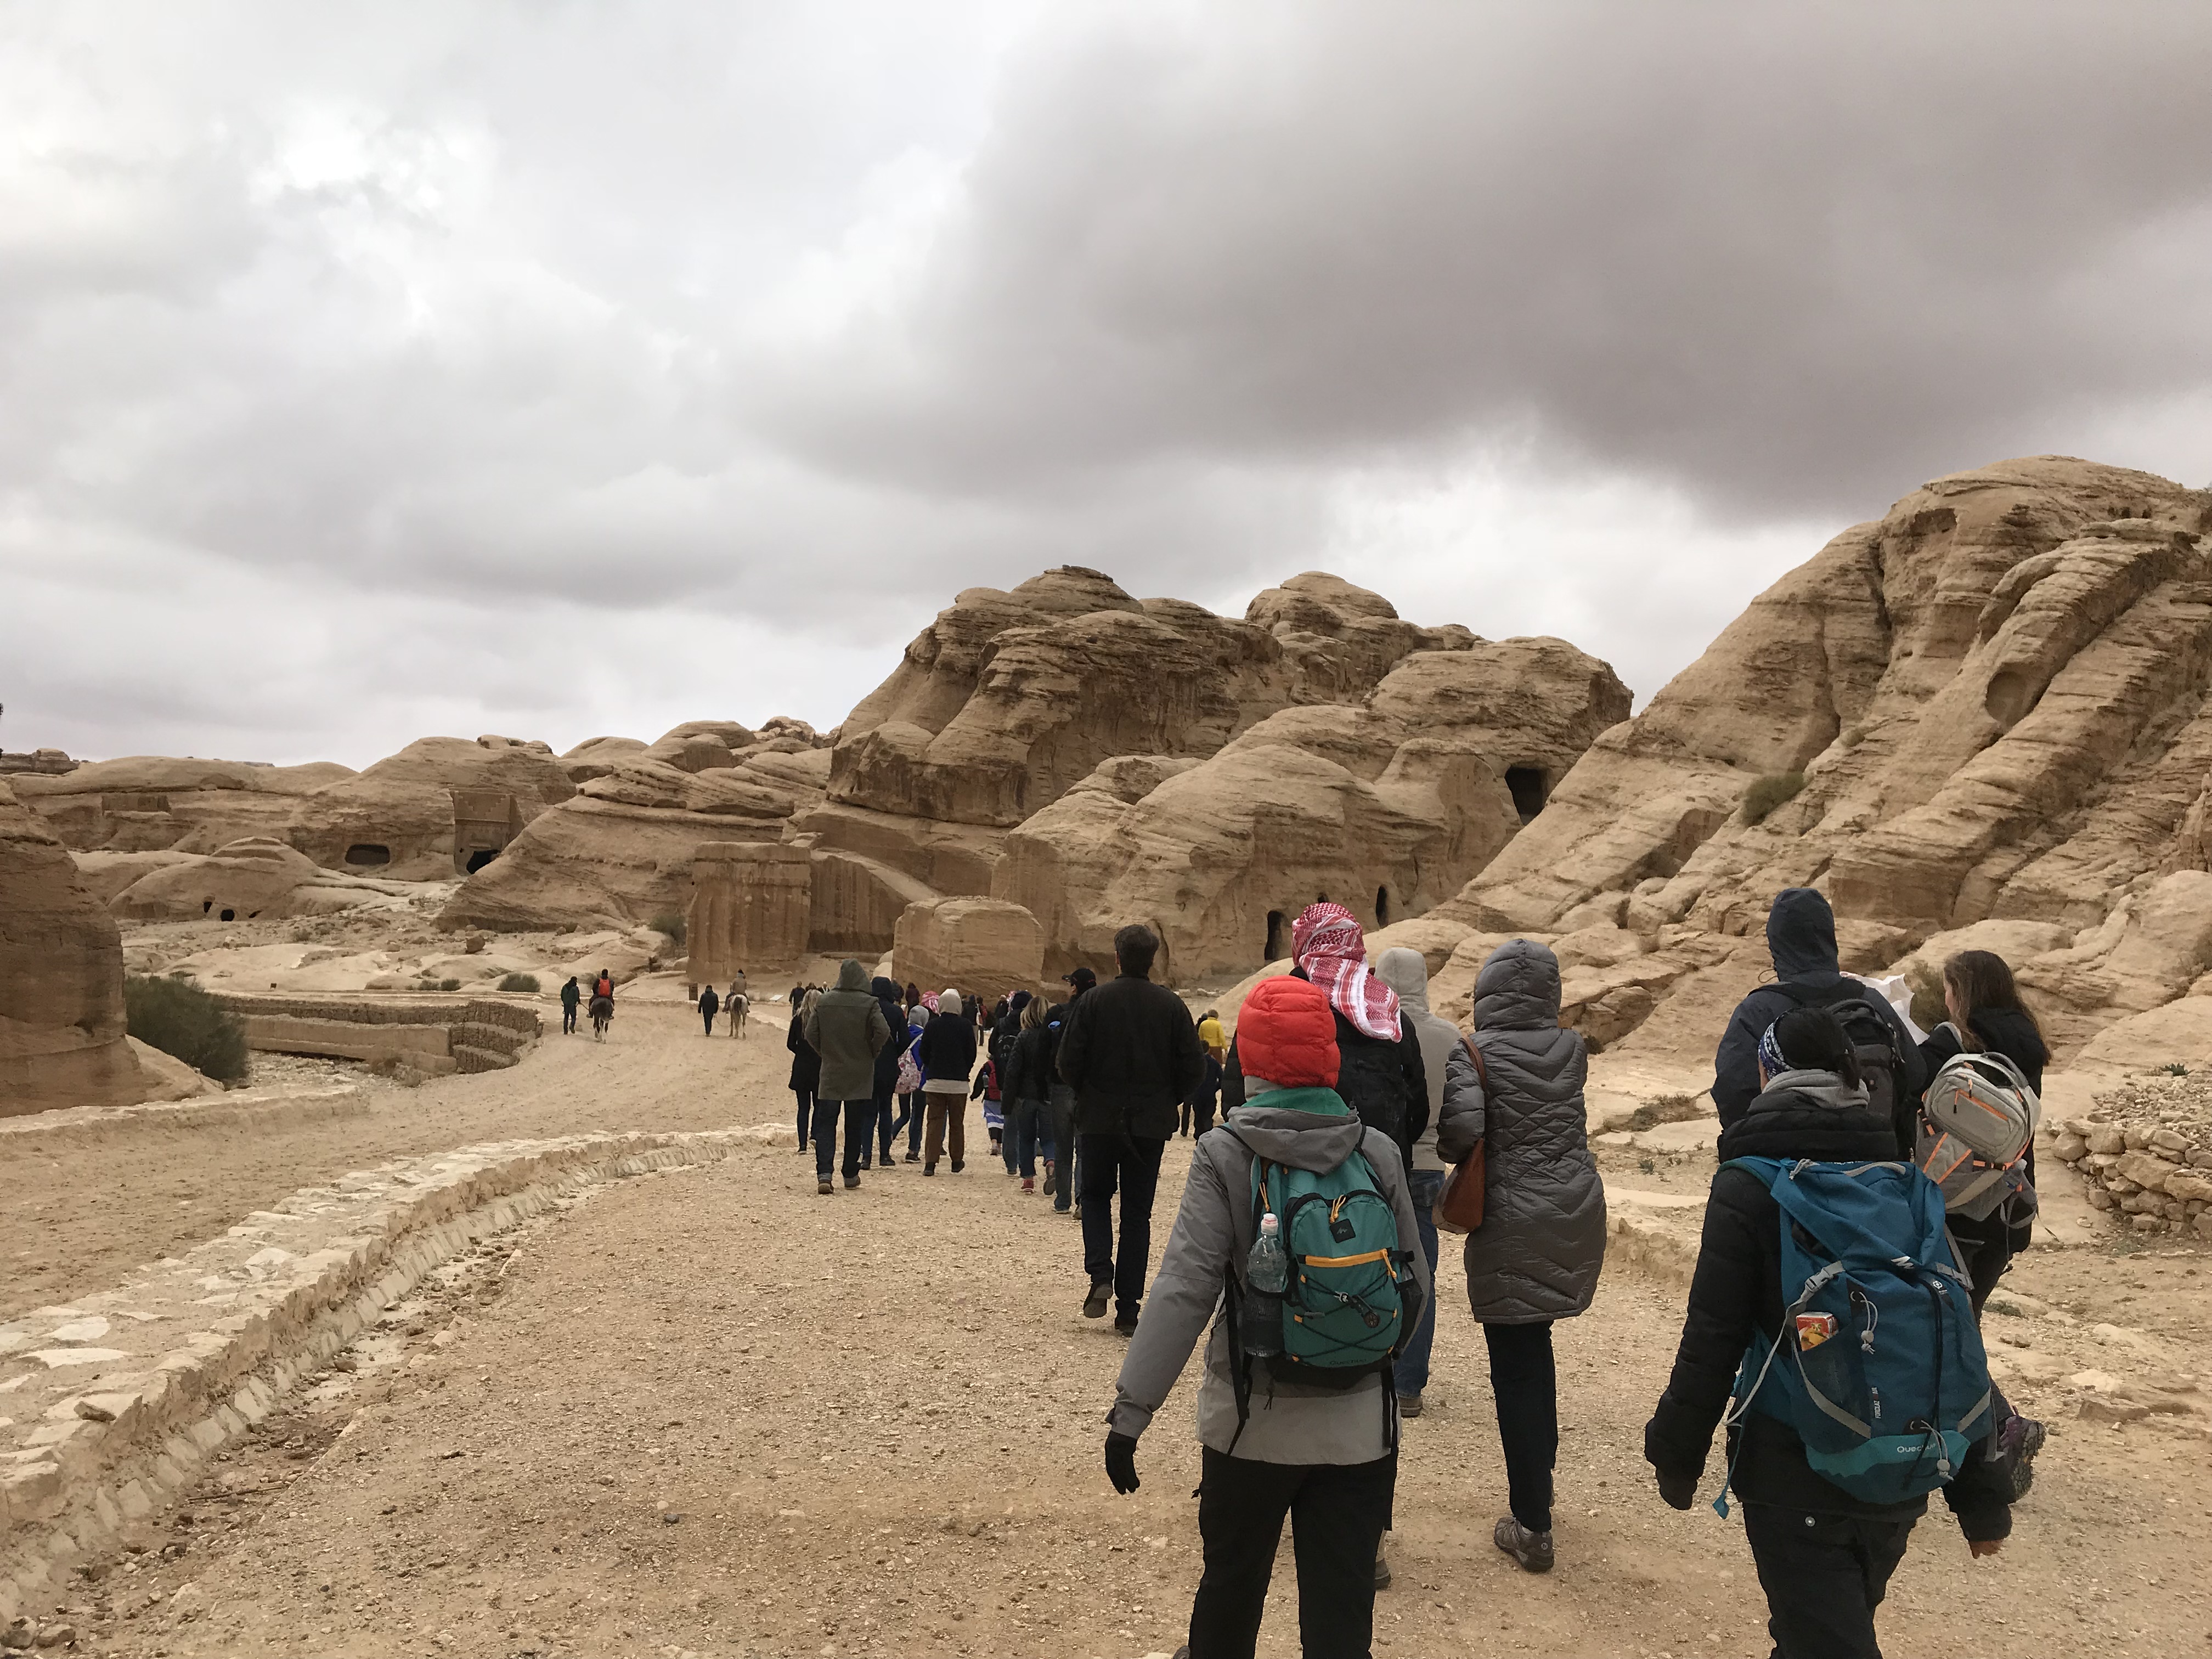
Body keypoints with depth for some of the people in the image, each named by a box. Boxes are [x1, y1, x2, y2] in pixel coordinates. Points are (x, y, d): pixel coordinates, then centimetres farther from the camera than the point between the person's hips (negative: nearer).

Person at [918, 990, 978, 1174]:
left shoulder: (932, 1025, -3)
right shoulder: (965, 1026, -6)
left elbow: (923, 1053, 4)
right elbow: (972, 1054, 0)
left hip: (935, 1081, 1)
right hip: (958, 1082, -1)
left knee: (935, 1121, 3)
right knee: (957, 1123, 12)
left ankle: (930, 1162, -7)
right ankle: (957, 1161, 20)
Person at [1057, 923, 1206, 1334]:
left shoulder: (1095, 1000, -7)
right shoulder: (1172, 1005, -4)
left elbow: (1069, 1062, -8)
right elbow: (1193, 1069, -3)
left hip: (1100, 1119, -1)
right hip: (1151, 1126, 1)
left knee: (1095, 1196, 18)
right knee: (1138, 1211, 9)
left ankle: (1100, 1275, -4)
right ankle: (1128, 1308, 8)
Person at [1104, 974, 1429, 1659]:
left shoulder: (1223, 1155, -12)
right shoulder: (1379, 1153, -5)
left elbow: (1185, 1288, -18)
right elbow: (1415, 1285, 2)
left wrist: (1131, 1409, -14)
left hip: (1253, 1420, -1)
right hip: (1359, 1424, 1)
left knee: (1232, 1580, 22)